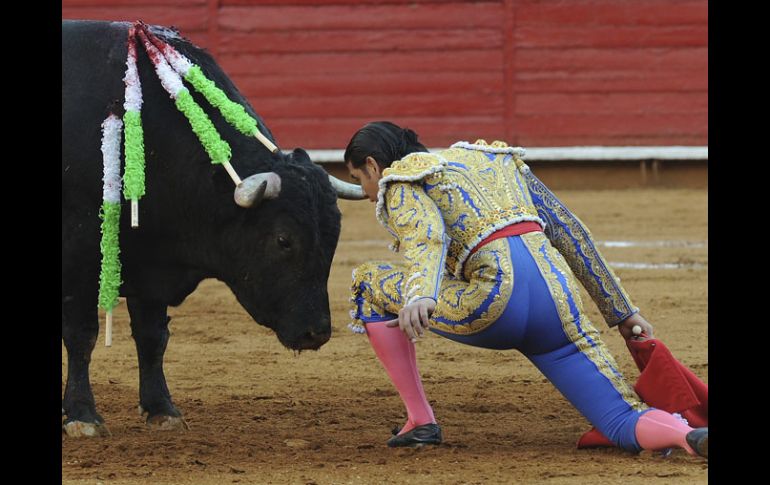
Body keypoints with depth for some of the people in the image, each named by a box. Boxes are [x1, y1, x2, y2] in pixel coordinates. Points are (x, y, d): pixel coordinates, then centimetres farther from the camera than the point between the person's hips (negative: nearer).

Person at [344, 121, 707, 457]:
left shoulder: (400, 185, 11)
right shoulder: (495, 157, 32)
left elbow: (427, 237, -13)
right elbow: (567, 229, 26)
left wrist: (419, 296, -34)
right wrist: (622, 311, 26)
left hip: (496, 302, -6)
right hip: (557, 298, 6)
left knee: (369, 284, 18)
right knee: (627, 424, 4)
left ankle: (420, 420, 11)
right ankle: (691, 434, -32)